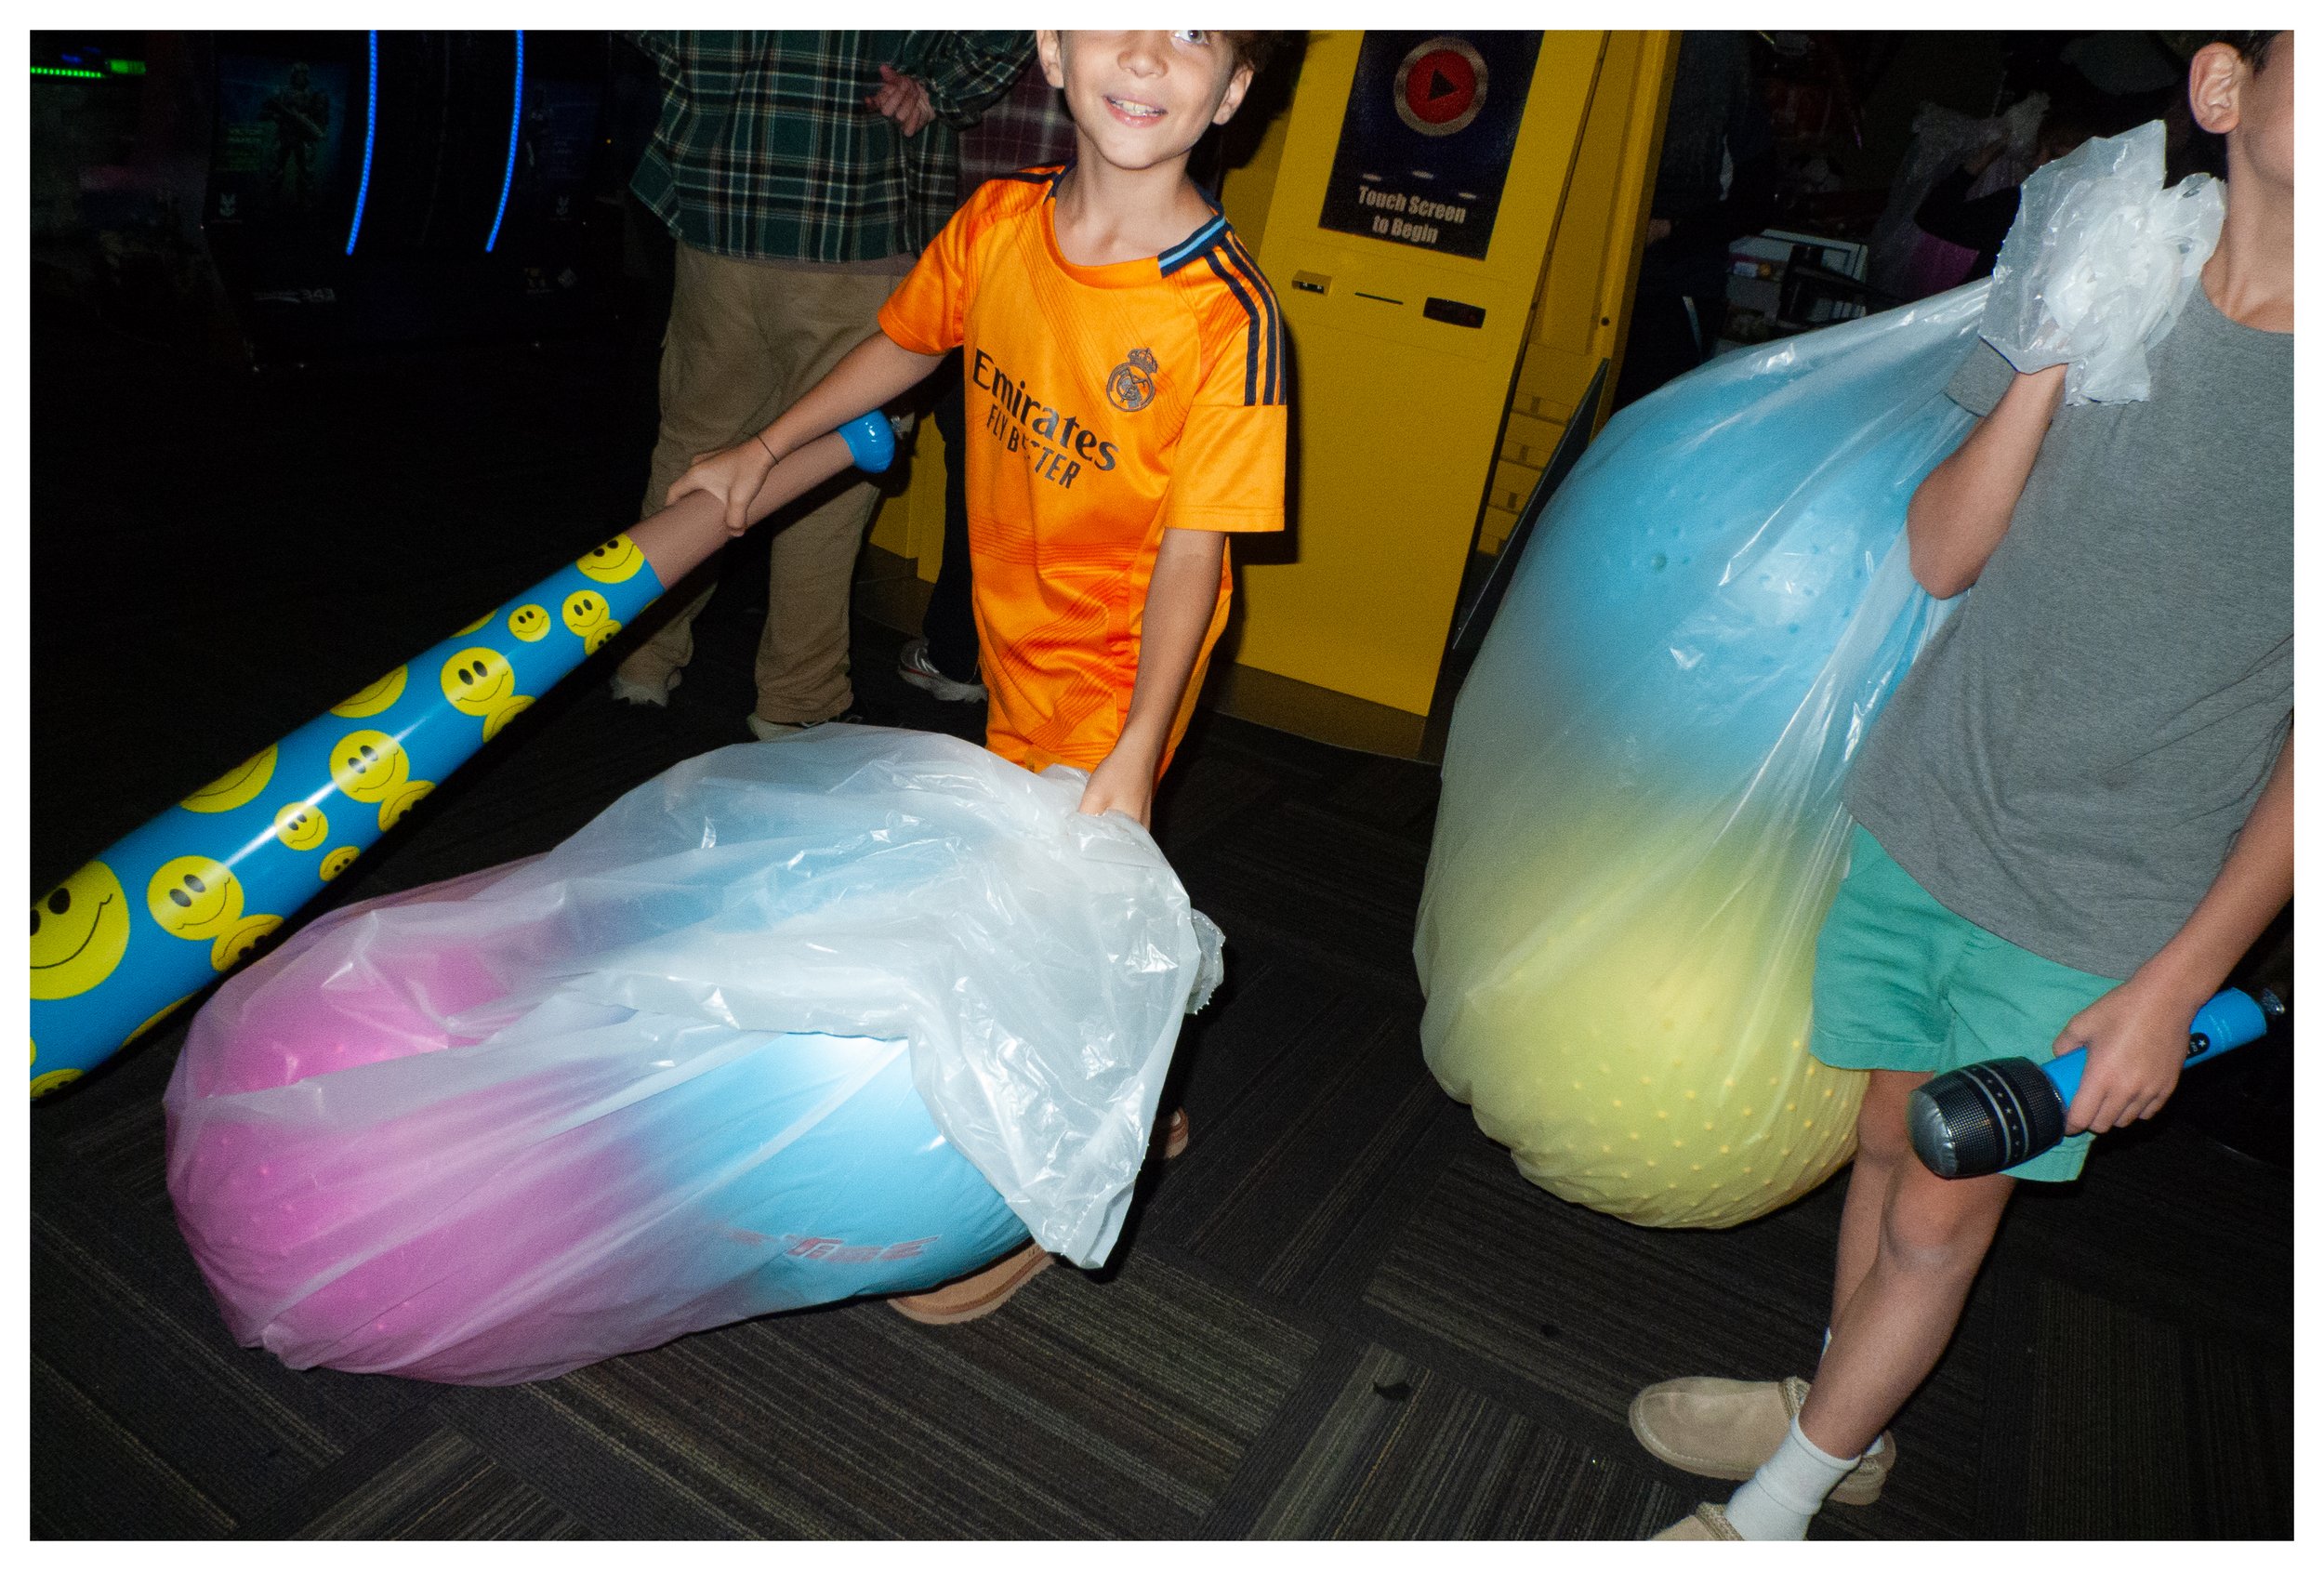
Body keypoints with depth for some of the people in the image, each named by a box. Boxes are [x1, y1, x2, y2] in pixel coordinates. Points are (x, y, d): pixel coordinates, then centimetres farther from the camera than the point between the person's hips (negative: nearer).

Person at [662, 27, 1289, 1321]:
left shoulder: (1227, 313, -24)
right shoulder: (997, 226, -8)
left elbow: (1193, 545, -21)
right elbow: (907, 345, 11)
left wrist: (1135, 753, -23)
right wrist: (763, 452, 20)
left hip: (1120, 672, -6)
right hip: (1016, 636, 6)